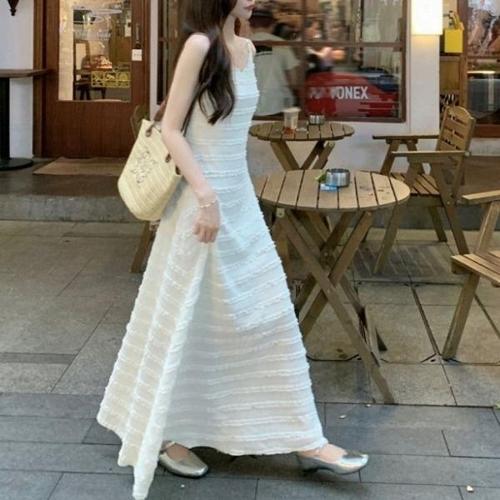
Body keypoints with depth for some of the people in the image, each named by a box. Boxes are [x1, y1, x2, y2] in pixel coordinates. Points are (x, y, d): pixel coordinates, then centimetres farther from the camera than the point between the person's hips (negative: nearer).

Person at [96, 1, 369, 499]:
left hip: (241, 198, 8)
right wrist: (206, 197, -21)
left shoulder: (245, 48, 9)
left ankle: (305, 440, 18)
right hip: (204, 200, -8)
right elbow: (170, 129, -16)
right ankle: (165, 435, 21)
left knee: (270, 315, 10)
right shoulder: (200, 45, -14)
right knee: (187, 322, 4)